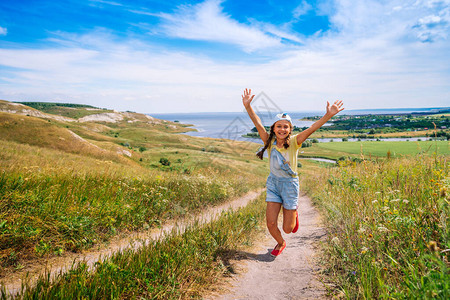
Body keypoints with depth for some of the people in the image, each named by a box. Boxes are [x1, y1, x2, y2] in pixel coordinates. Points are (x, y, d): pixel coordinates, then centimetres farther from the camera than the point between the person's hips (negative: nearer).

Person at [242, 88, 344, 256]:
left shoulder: (294, 142, -12)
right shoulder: (269, 142, -7)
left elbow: (311, 129, -26)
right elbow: (257, 123, -17)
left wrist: (328, 115, -38)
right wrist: (247, 106, -29)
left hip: (290, 184, -2)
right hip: (273, 182, 2)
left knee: (287, 229, 6)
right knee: (270, 223, -1)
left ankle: (294, 213, 43)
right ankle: (280, 243, 33)